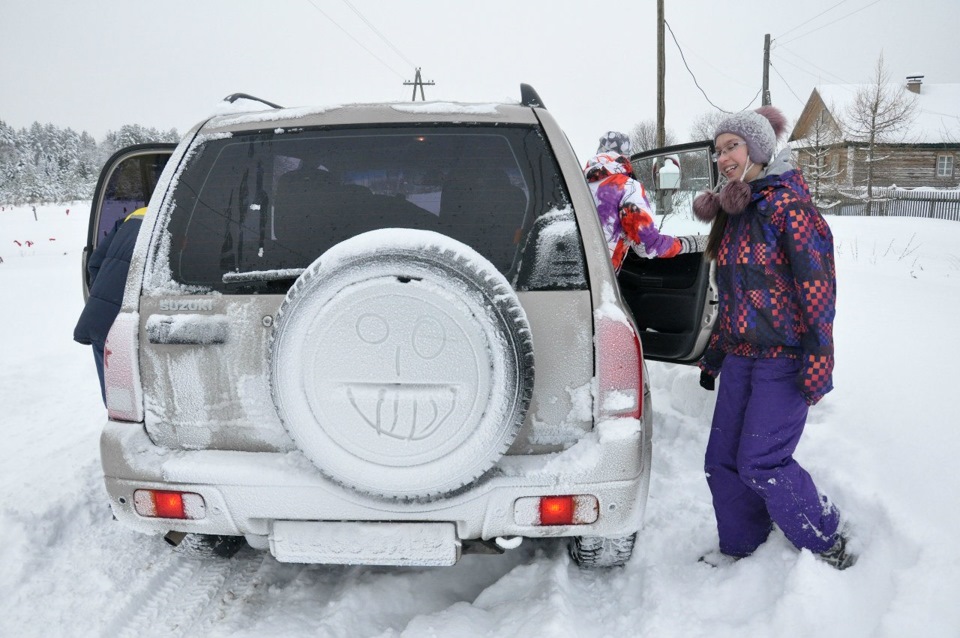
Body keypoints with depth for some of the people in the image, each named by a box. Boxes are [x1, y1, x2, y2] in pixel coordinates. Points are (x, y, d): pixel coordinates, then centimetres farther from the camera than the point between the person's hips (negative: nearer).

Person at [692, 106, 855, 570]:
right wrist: (712, 356, 22)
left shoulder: (786, 204, -12)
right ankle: (740, 549, 27)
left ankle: (829, 545, 16)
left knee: (760, 463, -7)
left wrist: (817, 362, -19)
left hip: (782, 359, -8)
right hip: (740, 357, 8)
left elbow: (817, 285, -16)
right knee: (722, 460, 8)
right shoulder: (734, 213, 13)